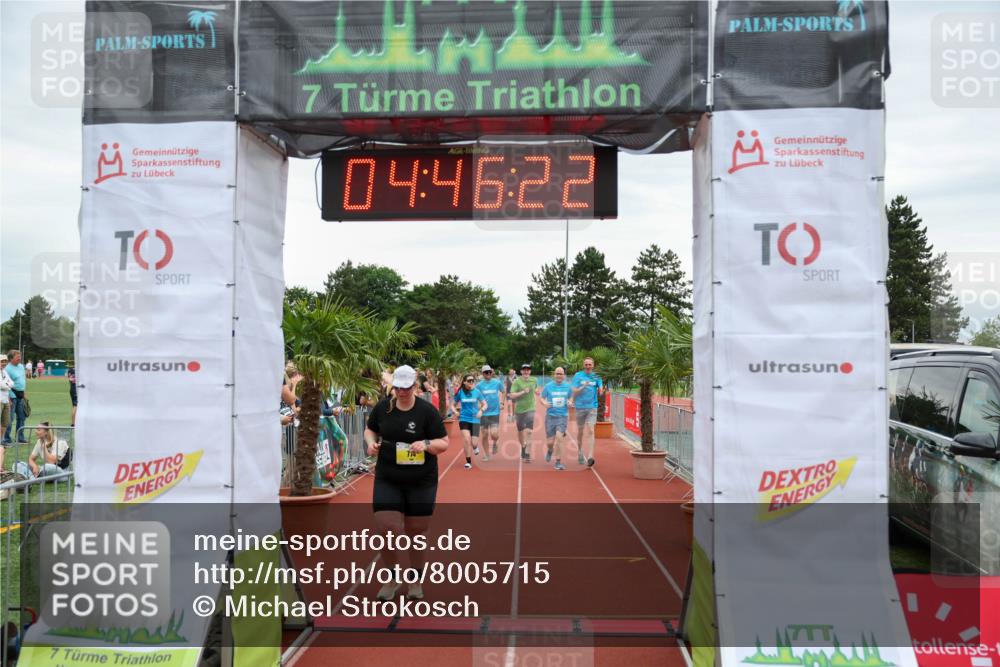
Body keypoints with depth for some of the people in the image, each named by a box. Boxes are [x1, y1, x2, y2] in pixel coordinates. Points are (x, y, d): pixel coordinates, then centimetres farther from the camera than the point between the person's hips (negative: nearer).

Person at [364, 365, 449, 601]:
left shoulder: (427, 411, -9)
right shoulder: (383, 407, 0)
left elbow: (444, 443, -6)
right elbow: (370, 430, 15)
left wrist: (426, 444, -26)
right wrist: (371, 442, -7)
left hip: (421, 482, -2)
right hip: (387, 479, 2)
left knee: (416, 532, 8)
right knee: (387, 529, -8)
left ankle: (415, 581, 30)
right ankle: (392, 578, 17)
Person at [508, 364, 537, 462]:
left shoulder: (534, 380, 3)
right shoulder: (517, 382, -7)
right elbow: (512, 396, -17)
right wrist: (523, 392, -23)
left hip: (530, 409, 0)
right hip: (519, 410, 0)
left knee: (528, 432, -13)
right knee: (520, 432, 13)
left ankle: (528, 455, -14)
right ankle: (523, 447, 40)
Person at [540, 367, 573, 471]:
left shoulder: (567, 386, 4)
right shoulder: (548, 386, 1)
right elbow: (542, 398, 7)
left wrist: (569, 402, -8)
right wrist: (545, 403, -15)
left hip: (563, 416, 0)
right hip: (550, 416, 0)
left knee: (559, 438, -17)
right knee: (550, 441, 2)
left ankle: (558, 462, -6)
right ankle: (550, 451, 40)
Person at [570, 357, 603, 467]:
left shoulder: (596, 376, 5)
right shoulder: (578, 375, 1)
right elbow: (574, 392, -5)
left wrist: (601, 388, -24)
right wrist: (583, 386, -21)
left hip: (592, 407, 0)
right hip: (580, 407, 0)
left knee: (590, 431, -12)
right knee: (580, 431, 11)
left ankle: (590, 457, -18)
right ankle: (580, 451, 35)